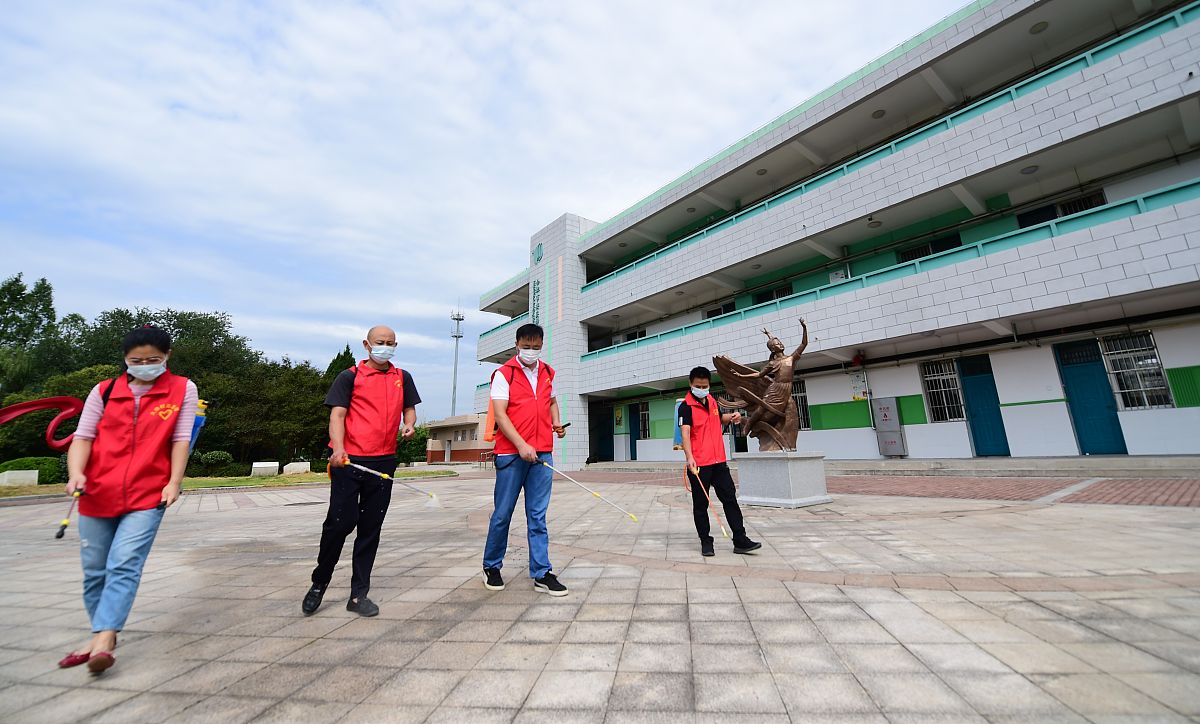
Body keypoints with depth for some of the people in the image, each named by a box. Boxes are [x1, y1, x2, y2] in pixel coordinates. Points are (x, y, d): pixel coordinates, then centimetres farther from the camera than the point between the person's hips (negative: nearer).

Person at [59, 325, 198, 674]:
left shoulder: (183, 389, 0)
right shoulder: (103, 391, 7)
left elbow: (180, 439, -3)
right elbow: (83, 437, 2)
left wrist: (174, 481, -10)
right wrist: (76, 473, -15)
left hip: (148, 496, -3)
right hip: (96, 495, 4)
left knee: (124, 567, -13)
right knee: (94, 572, 13)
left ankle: (102, 641, -12)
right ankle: (102, 635, 28)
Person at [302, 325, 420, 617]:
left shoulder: (403, 378, 13)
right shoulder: (350, 376, 2)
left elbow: (409, 409, 20)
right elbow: (337, 414, -4)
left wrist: (409, 425, -2)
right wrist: (338, 449, -19)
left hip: (384, 463, 3)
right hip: (348, 461, -3)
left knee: (371, 528, 8)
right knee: (340, 523, 0)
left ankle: (359, 594, 19)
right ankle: (320, 582, 27)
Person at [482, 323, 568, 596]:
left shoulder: (548, 373, 12)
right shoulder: (504, 374, -4)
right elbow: (500, 414, -11)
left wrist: (557, 422, 10)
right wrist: (521, 445, -20)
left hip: (542, 453, 4)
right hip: (511, 453, -4)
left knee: (538, 515, 7)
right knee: (503, 514, 8)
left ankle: (542, 573, 14)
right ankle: (492, 567, 28)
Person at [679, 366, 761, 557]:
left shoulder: (712, 401, 10)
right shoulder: (686, 406, -11)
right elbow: (685, 433, -23)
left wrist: (731, 417, 7)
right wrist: (689, 457, -36)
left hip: (718, 461, 6)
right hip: (698, 464, -6)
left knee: (730, 499, 8)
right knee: (700, 504, 5)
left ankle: (740, 540, 16)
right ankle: (706, 542, 18)